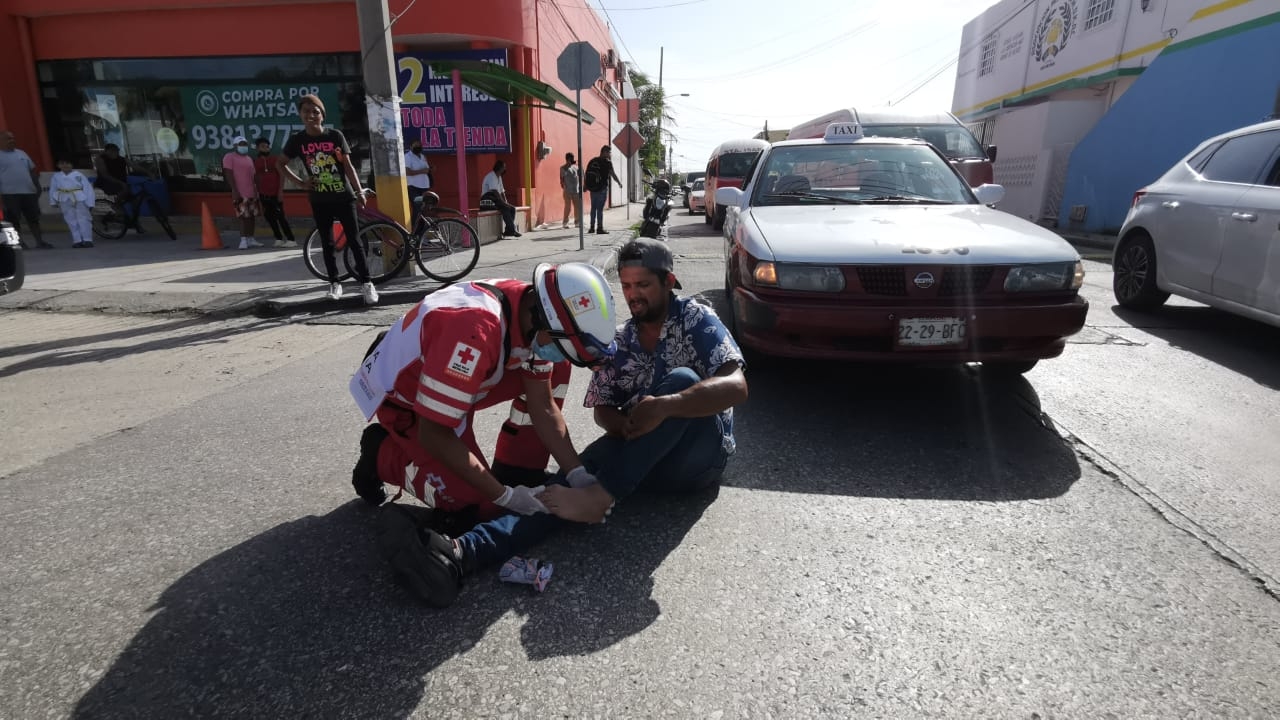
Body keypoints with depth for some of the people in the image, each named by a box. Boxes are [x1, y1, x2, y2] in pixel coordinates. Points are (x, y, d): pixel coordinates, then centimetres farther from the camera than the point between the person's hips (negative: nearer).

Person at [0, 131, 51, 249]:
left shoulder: (21, 153, 15)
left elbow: (33, 171, 18)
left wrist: (37, 186, 10)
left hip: (29, 191, 5)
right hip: (9, 193, -5)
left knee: (34, 218, 7)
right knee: (14, 220, 0)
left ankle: (40, 241, 12)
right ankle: (19, 242, 4)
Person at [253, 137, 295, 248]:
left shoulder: (275, 159, 1)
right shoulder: (255, 162, 8)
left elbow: (281, 175, -3)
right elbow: (254, 178, 12)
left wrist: (280, 191, -11)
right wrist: (256, 194, 7)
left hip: (275, 193, -4)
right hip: (263, 194, 4)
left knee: (280, 216, -9)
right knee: (269, 217, 5)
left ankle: (291, 240, -10)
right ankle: (279, 239, 12)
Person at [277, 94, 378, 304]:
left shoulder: (335, 135, -4)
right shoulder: (297, 140, -1)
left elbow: (348, 165, -3)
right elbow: (280, 164, 11)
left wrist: (359, 191, -13)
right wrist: (300, 182, -1)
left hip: (343, 197, -2)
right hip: (319, 201, 2)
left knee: (355, 240, -3)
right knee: (327, 243, 8)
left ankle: (366, 283, 1)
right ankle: (334, 283, 19)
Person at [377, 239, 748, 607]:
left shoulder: (697, 319, -6)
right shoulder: (619, 341, 8)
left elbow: (735, 386, -20)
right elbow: (603, 408, 6)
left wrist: (665, 406, -35)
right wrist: (626, 426, -18)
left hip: (697, 455, -3)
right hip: (640, 456, 3)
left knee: (682, 379, -31)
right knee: (577, 474, -26)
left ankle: (600, 496, -36)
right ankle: (461, 552, -45)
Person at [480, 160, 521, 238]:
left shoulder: (499, 177, 18)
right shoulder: (491, 176, -12)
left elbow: (502, 191, 18)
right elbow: (495, 191, -22)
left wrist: (506, 202, 3)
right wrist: (503, 202, -24)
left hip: (496, 200, 9)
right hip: (488, 200, -9)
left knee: (512, 208, -7)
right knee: (505, 208, -29)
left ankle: (508, 231, -14)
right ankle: (512, 230, -30)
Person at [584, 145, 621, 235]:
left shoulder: (592, 161, 10)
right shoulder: (607, 162, -7)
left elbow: (586, 175, 10)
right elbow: (613, 174, -8)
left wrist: (585, 186, 17)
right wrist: (619, 182, 5)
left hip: (592, 188, 6)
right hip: (602, 188, -5)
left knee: (593, 208, 14)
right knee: (600, 208, -3)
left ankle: (592, 227, 16)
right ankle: (600, 228, -1)